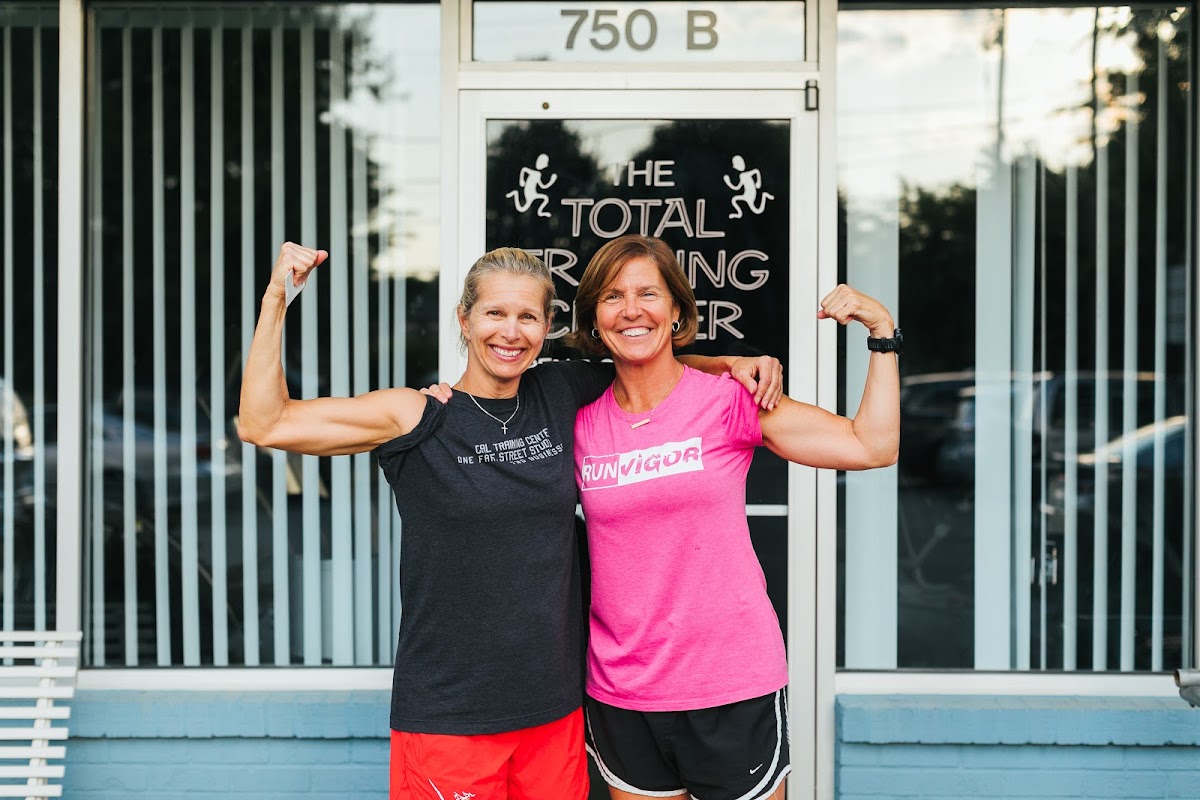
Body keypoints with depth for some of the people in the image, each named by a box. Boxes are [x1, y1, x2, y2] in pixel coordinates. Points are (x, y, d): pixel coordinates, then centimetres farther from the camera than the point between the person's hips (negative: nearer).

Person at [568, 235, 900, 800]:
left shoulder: (726, 401, -6)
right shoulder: (580, 420, 1)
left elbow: (873, 446, -7)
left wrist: (881, 332, -12)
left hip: (732, 688, -2)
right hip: (620, 693, 2)